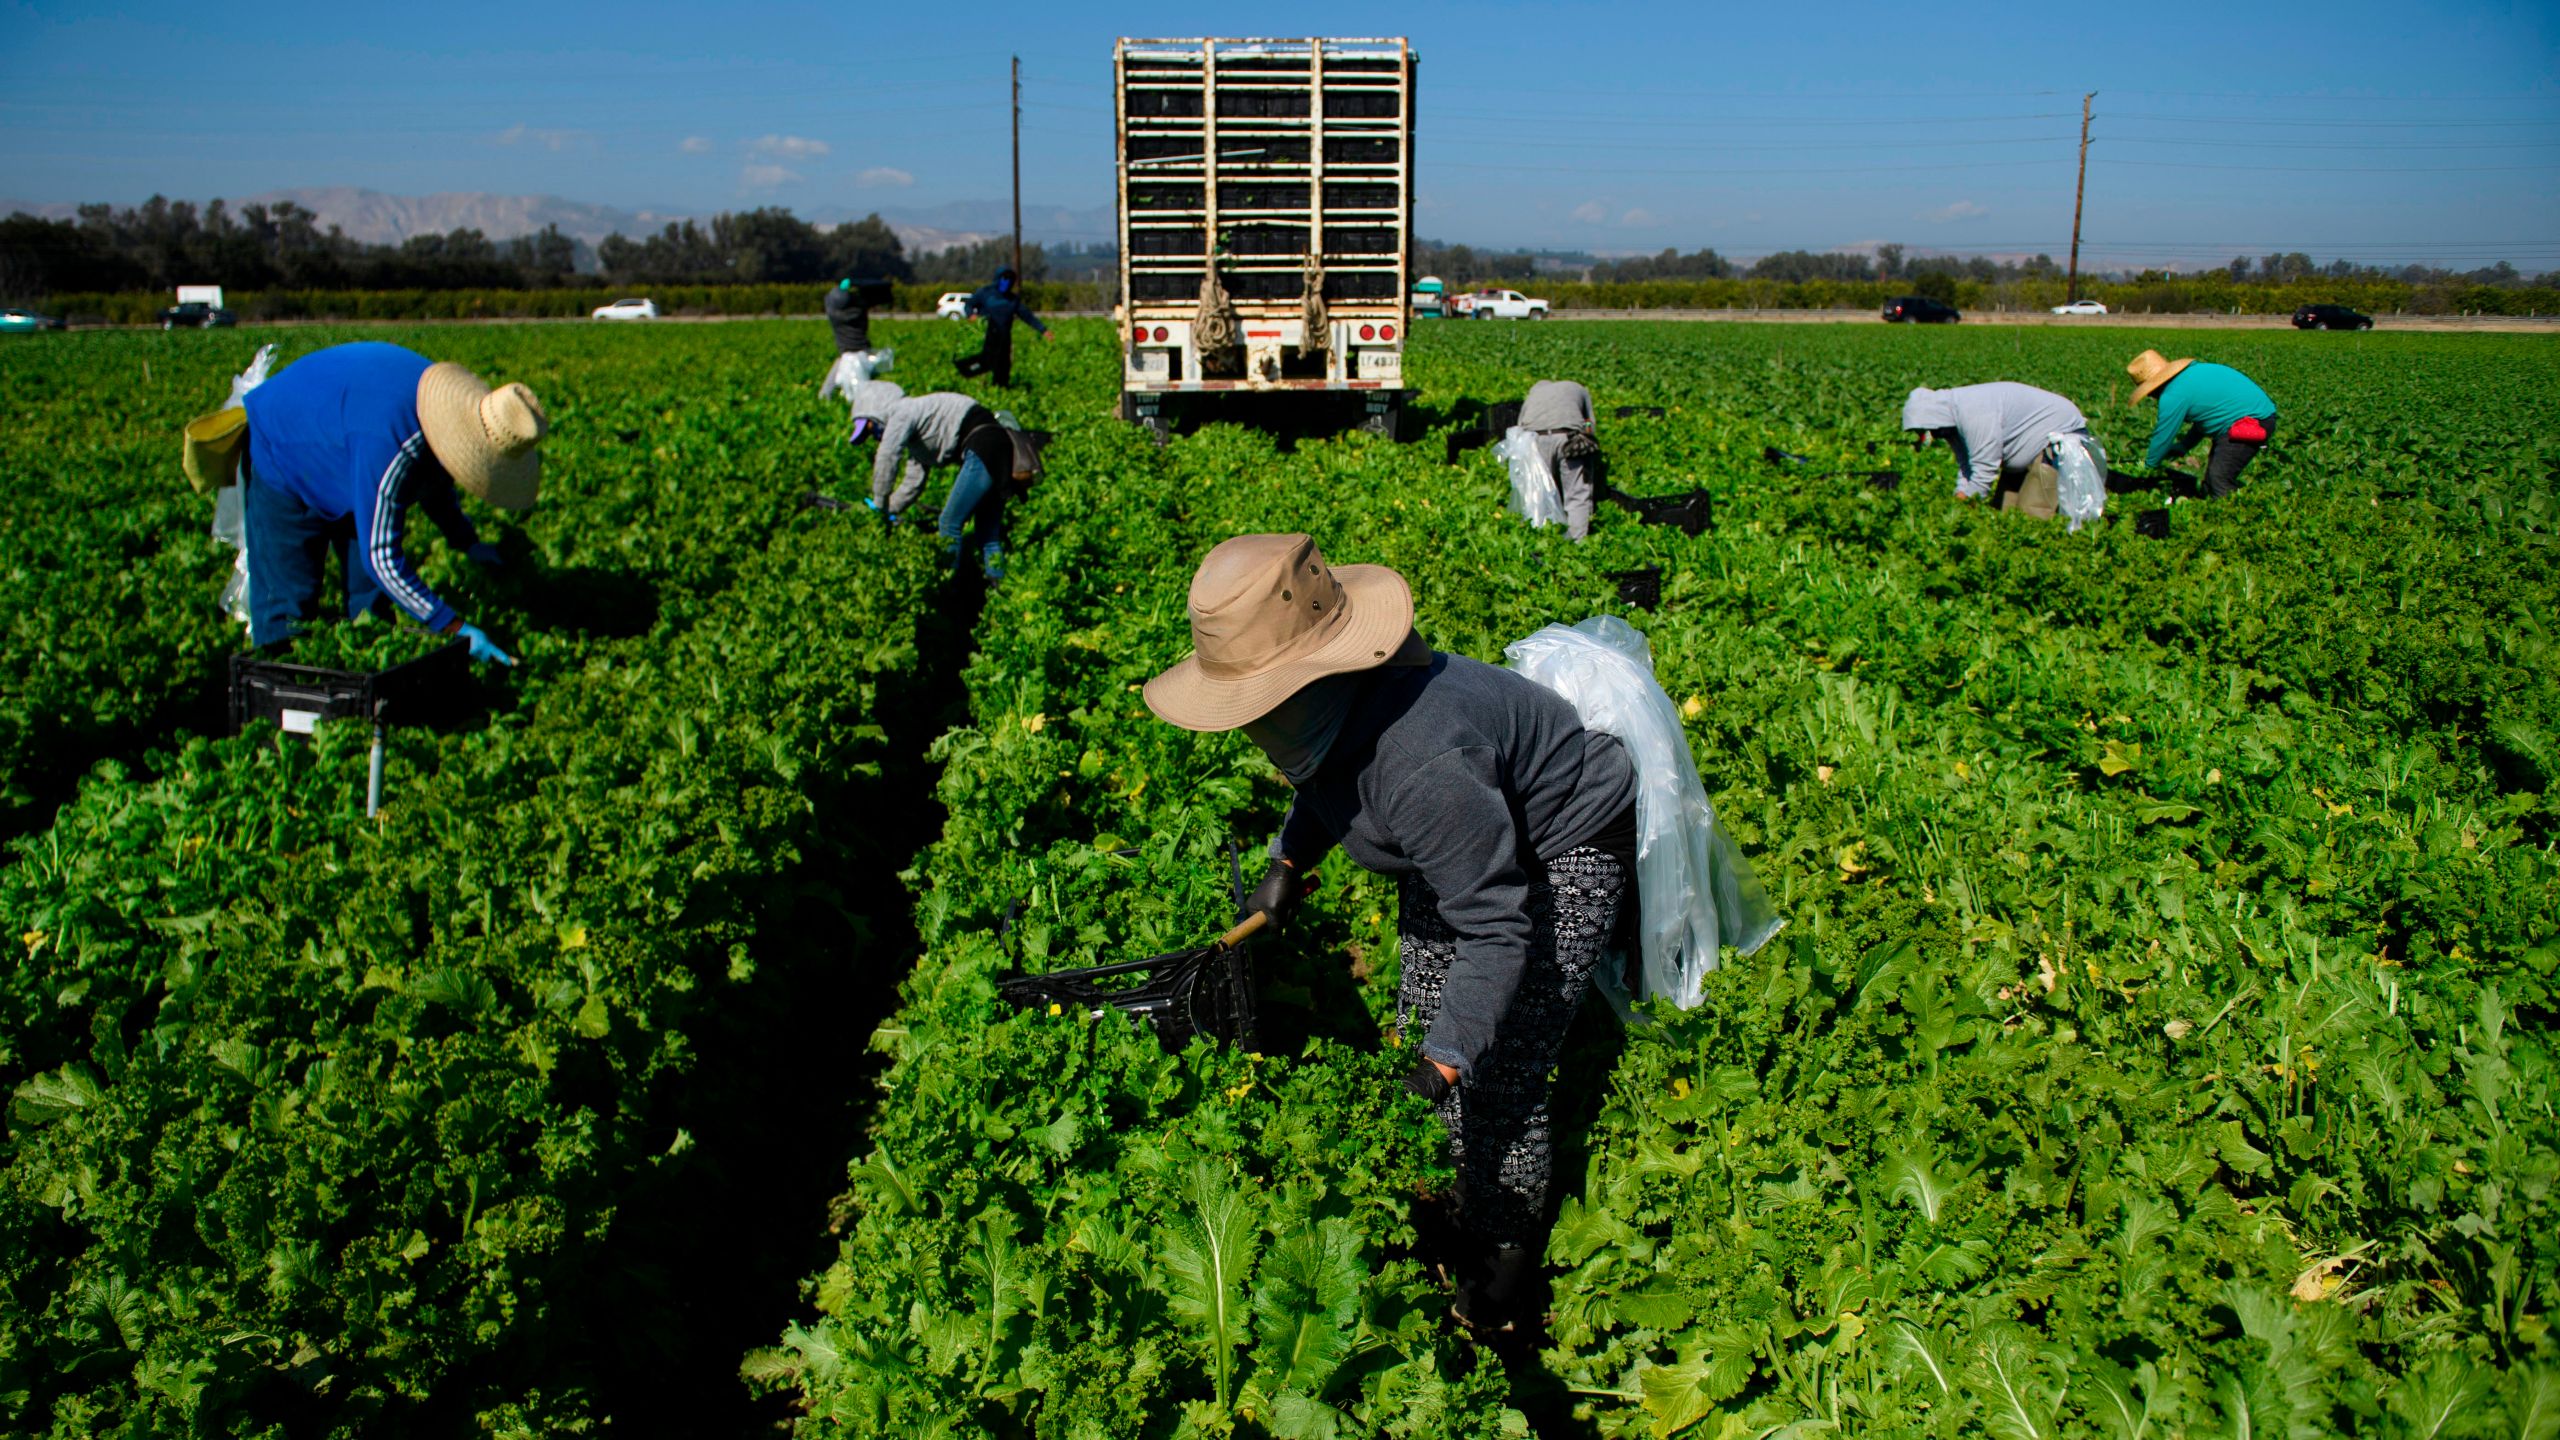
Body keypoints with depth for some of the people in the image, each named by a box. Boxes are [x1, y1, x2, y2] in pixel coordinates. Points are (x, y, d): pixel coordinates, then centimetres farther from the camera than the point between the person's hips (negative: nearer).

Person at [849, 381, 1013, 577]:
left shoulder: (902, 411, -1)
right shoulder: (916, 440, 27)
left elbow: (887, 458, -12)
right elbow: (913, 482, 30)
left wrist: (879, 504, -2)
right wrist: (887, 511, 25)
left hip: (982, 446, -10)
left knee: (949, 524, -8)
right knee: (987, 537, 9)